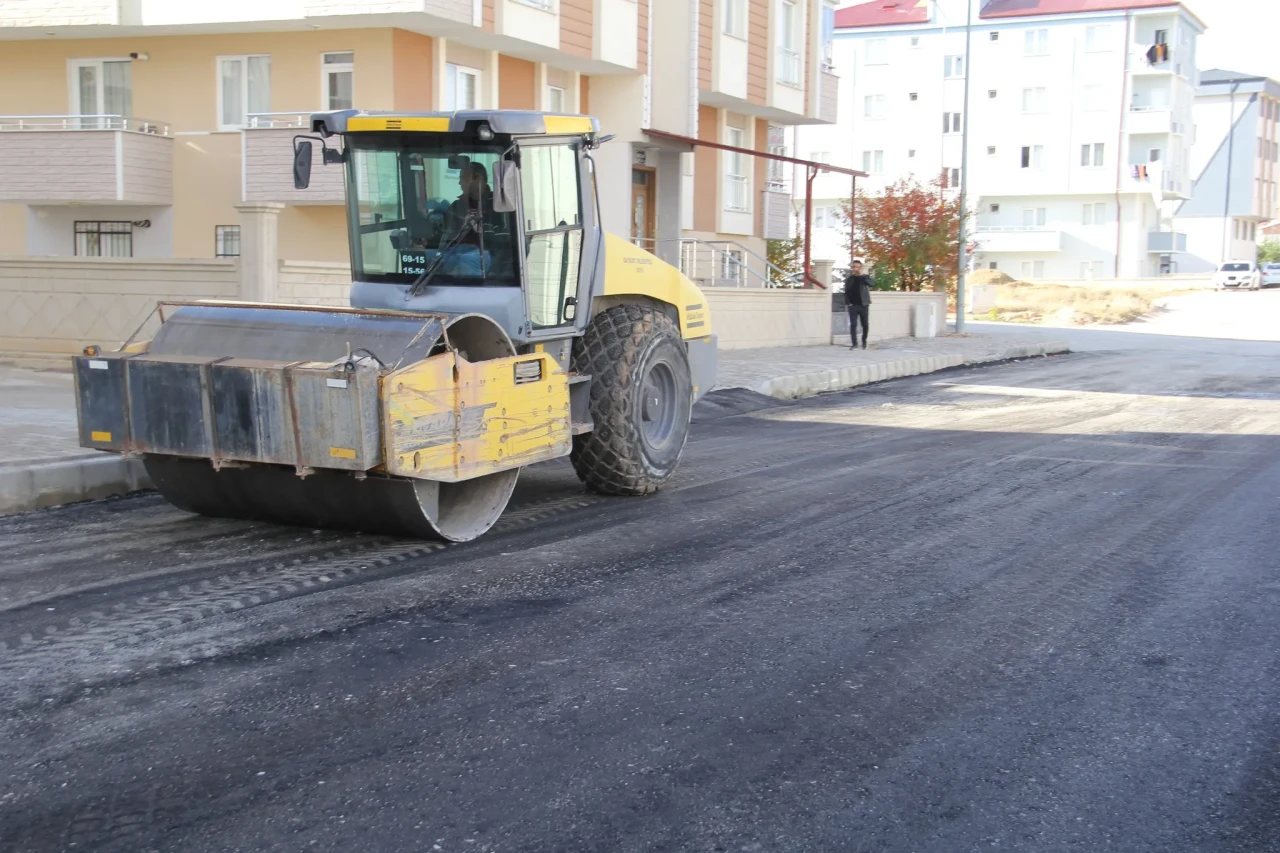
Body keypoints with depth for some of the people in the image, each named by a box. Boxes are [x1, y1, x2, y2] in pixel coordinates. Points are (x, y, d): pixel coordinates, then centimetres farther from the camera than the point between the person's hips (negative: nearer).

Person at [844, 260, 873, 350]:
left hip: (863, 305, 0)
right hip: (853, 305, 0)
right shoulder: (849, 278, 7)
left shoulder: (865, 277, 4)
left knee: (865, 325, 5)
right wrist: (847, 303, -3)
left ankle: (864, 341, 27)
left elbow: (870, 283, -17)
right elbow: (846, 292, 8)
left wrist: (861, 275, -23)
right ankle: (854, 344, -9)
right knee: (853, 324, -9)